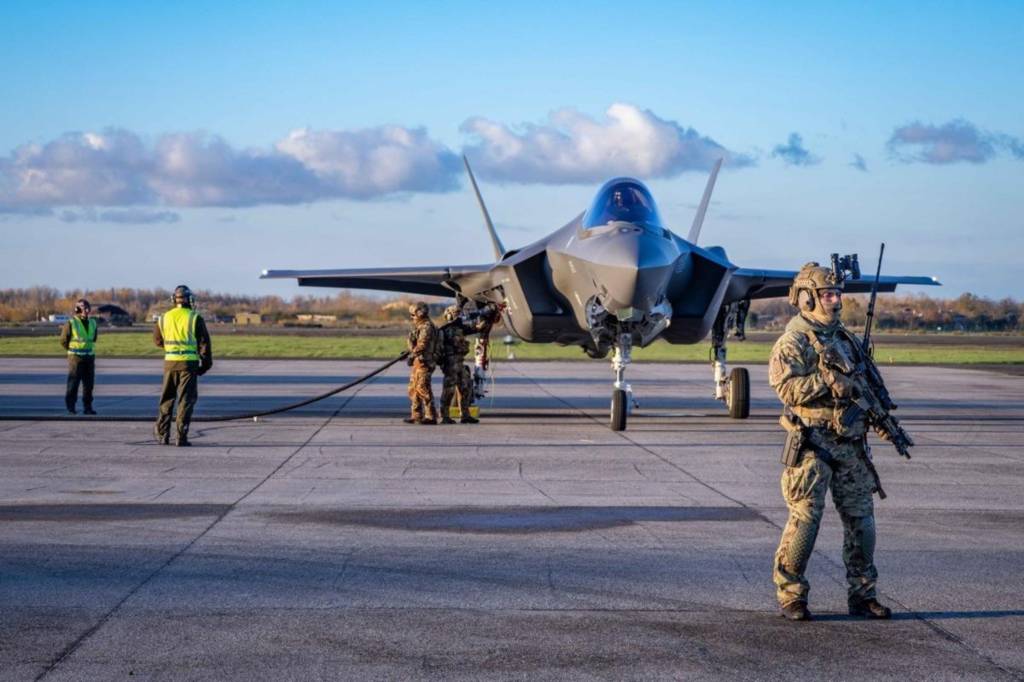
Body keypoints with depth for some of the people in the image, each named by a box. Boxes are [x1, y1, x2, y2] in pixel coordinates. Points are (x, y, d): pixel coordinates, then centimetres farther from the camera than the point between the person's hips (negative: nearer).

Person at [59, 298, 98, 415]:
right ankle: (70, 407, 2)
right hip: (76, 357, -5)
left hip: (90, 357, 5)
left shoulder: (92, 323, 8)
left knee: (89, 383, 4)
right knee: (73, 383, -4)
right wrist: (72, 350, 8)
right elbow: (63, 340, -1)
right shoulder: (71, 323, -8)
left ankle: (87, 407, 9)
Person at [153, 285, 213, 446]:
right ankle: (181, 437, -4)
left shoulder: (164, 318, 6)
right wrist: (206, 364, 3)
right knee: (186, 399, 0)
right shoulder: (195, 318, -5)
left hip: (170, 362, 3)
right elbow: (204, 342, -5)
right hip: (189, 362, -3)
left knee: (167, 398, 15)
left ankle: (162, 434, 17)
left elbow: (158, 340, 18)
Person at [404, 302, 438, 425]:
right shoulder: (418, 326, 19)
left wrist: (413, 353, -11)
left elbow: (422, 345, -21)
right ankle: (416, 415, 18)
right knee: (413, 389, 12)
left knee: (423, 388, -13)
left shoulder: (426, 327, -13)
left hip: (424, 362, -11)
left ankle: (431, 416, -13)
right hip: (417, 362, 11)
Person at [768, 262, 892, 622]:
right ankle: (790, 595, 3)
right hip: (812, 443, -7)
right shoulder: (793, 342, -6)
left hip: (851, 443, 7)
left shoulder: (847, 339, 18)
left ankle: (862, 594, 18)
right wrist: (829, 382, -24)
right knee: (805, 518, -6)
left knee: (861, 518, 9)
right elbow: (786, 386, -18)